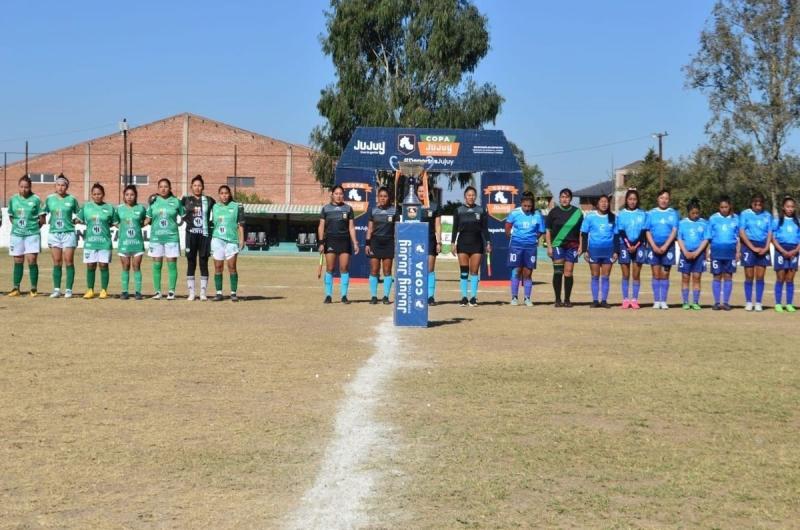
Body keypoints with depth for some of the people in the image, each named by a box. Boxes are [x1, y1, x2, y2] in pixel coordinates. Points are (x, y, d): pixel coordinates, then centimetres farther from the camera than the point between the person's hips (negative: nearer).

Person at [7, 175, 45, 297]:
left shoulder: (36, 199, -3)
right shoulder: (13, 200, 6)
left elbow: (42, 219, 2)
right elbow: (10, 217, 18)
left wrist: (34, 227, 2)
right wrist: (18, 225, 8)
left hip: (32, 234, -3)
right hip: (16, 234, 3)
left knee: (31, 261, -8)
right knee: (18, 261, 7)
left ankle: (33, 289, -1)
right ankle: (16, 288, 13)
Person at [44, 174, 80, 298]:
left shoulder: (72, 199, 1)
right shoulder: (50, 198, 6)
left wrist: (75, 221, -2)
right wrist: (49, 222, 4)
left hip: (68, 233, -2)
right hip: (54, 233, 2)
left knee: (69, 262, -3)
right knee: (57, 262, 4)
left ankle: (68, 289, 2)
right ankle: (56, 289, 8)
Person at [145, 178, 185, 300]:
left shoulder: (176, 202, 3)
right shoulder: (153, 201, 7)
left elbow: (183, 216, 10)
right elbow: (148, 219, 12)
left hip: (171, 237, -1)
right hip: (156, 237, 1)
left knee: (172, 264, -2)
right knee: (156, 265, 3)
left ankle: (171, 291, 3)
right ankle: (157, 291, 9)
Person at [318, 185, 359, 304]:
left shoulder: (348, 208, 9)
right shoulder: (326, 209, 7)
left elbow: (351, 227, 9)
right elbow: (321, 227, 5)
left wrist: (355, 243, 2)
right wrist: (321, 242, -4)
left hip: (344, 240, 1)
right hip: (330, 241, -1)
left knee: (344, 268, -3)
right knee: (329, 268, -3)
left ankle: (344, 295, 2)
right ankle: (328, 295, 3)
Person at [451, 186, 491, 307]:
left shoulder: (481, 210, 6)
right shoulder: (459, 210, 5)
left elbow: (485, 228, 6)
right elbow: (455, 228, 6)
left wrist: (488, 242, -2)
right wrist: (453, 243, 0)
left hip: (477, 243, 0)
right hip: (463, 243, 0)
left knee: (474, 271, -1)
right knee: (464, 271, -2)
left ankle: (473, 297, 3)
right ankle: (464, 297, 2)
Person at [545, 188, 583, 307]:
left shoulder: (577, 212, 7)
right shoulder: (554, 212, 5)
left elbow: (581, 231, 11)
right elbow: (548, 231, 6)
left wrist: (580, 246, 3)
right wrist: (549, 246, -2)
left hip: (572, 245, 1)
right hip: (557, 245, -1)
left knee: (568, 272, 2)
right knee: (558, 272, -9)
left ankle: (567, 300, 9)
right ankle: (558, 299, -4)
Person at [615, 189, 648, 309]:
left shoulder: (643, 214, 7)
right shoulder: (621, 215, 6)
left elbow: (643, 232, 2)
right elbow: (621, 232, 0)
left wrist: (636, 246, -9)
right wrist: (628, 245, -12)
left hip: (638, 246, 0)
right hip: (624, 245, 0)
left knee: (636, 275, -1)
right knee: (626, 275, 1)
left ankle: (634, 300, 2)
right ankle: (625, 300, 3)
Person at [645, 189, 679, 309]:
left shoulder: (673, 213, 6)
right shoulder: (651, 213, 8)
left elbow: (674, 231, -2)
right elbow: (648, 231, 5)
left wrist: (665, 246, -13)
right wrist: (654, 246, -9)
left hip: (668, 246, 0)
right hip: (654, 246, 0)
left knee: (665, 275, 1)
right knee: (656, 275, -1)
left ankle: (663, 301, 4)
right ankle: (656, 301, 2)